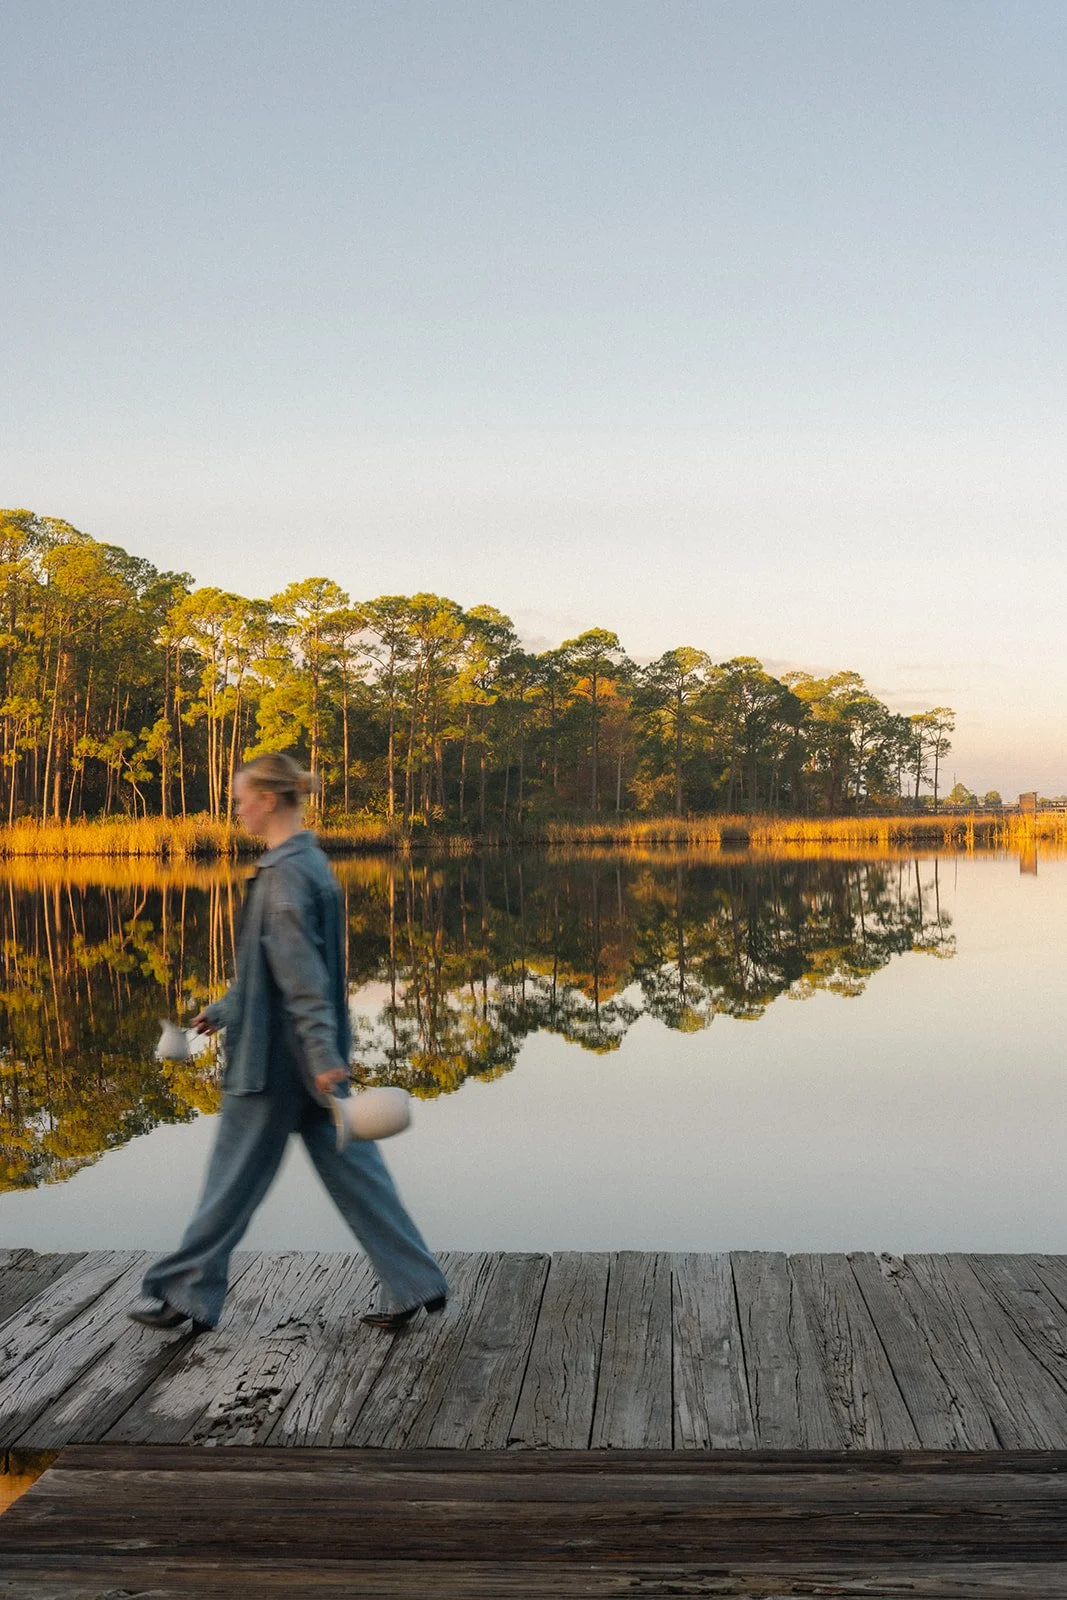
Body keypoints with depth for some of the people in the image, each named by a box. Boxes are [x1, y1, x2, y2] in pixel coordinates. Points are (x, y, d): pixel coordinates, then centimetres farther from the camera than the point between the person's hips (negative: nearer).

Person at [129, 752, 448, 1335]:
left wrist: (321, 1055, -26)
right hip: (312, 1053, 9)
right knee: (348, 1164, 11)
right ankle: (415, 1283, 12)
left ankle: (188, 1295, 17)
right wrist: (224, 1008, 31)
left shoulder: (285, 873, -18)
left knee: (236, 1174, 4)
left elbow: (301, 973, -24)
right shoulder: (310, 862, 12)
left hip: (278, 1051, -9)